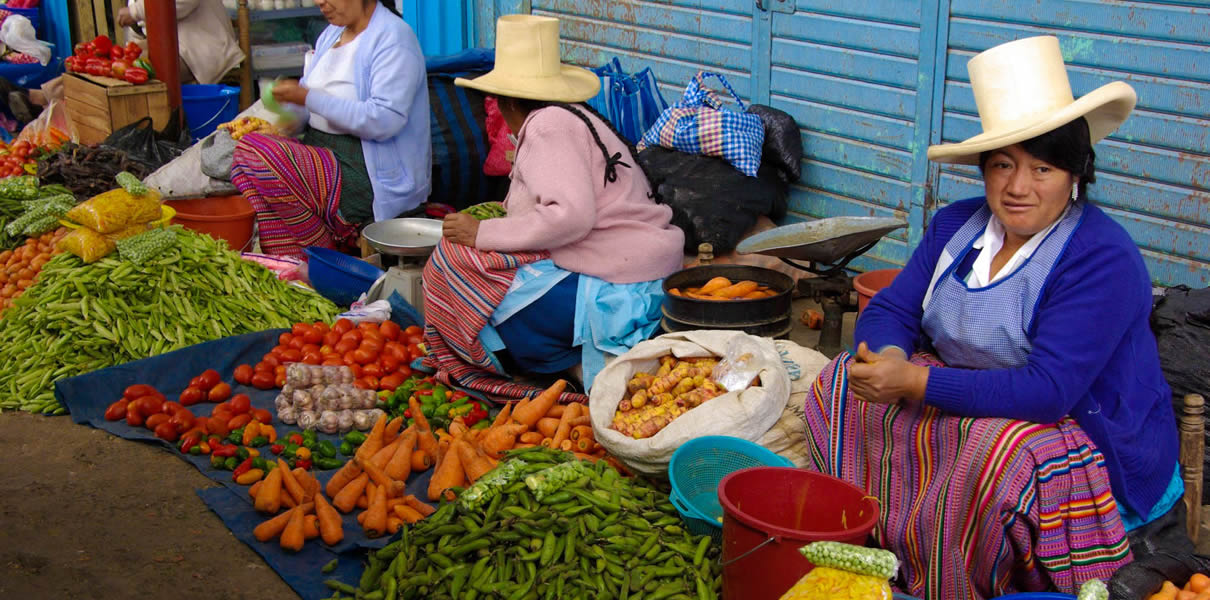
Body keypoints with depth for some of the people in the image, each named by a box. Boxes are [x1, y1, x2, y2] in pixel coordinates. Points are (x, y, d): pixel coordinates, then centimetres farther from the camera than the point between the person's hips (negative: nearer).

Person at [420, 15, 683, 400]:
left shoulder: (547, 125, -10)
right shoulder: (575, 116, 18)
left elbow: (572, 215, -23)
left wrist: (482, 234, -15)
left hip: (611, 292, -10)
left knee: (455, 264, -10)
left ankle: (578, 367, -8)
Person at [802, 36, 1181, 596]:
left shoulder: (1103, 260, -21)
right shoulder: (955, 225, 3)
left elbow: (1047, 391, -29)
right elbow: (889, 311, 3)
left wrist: (915, 383, -33)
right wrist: (888, 357, -23)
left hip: (1097, 457, -7)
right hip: (974, 407, 7)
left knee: (994, 451, -37)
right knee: (847, 386, -6)